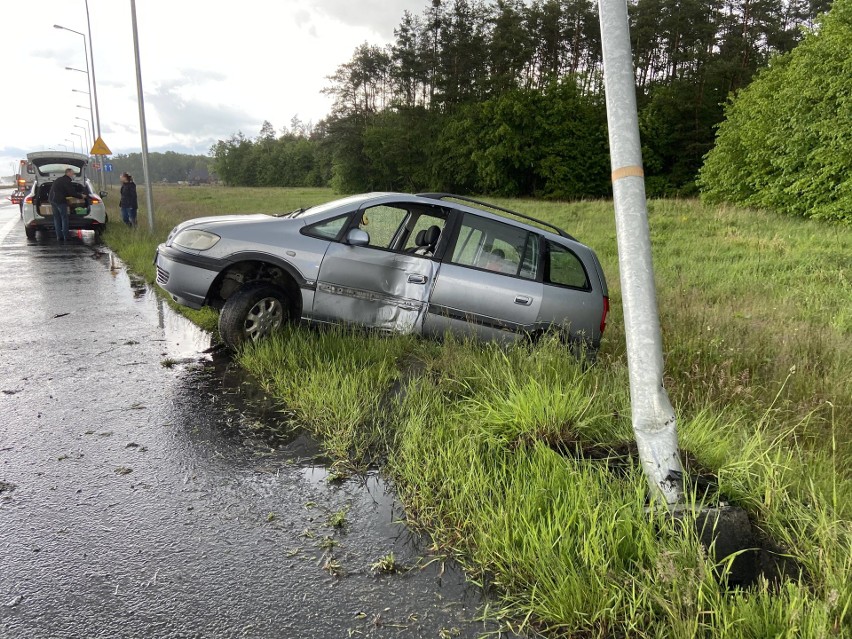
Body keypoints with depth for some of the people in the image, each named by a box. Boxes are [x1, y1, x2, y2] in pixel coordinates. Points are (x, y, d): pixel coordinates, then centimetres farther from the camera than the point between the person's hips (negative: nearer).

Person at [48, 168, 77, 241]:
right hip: (60, 201, -9)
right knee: (64, 218, -4)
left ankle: (59, 236, 9)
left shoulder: (58, 179, 22)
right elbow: (72, 192, -11)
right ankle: (66, 237, -6)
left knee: (56, 218, 10)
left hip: (52, 200, 9)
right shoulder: (67, 181, -9)